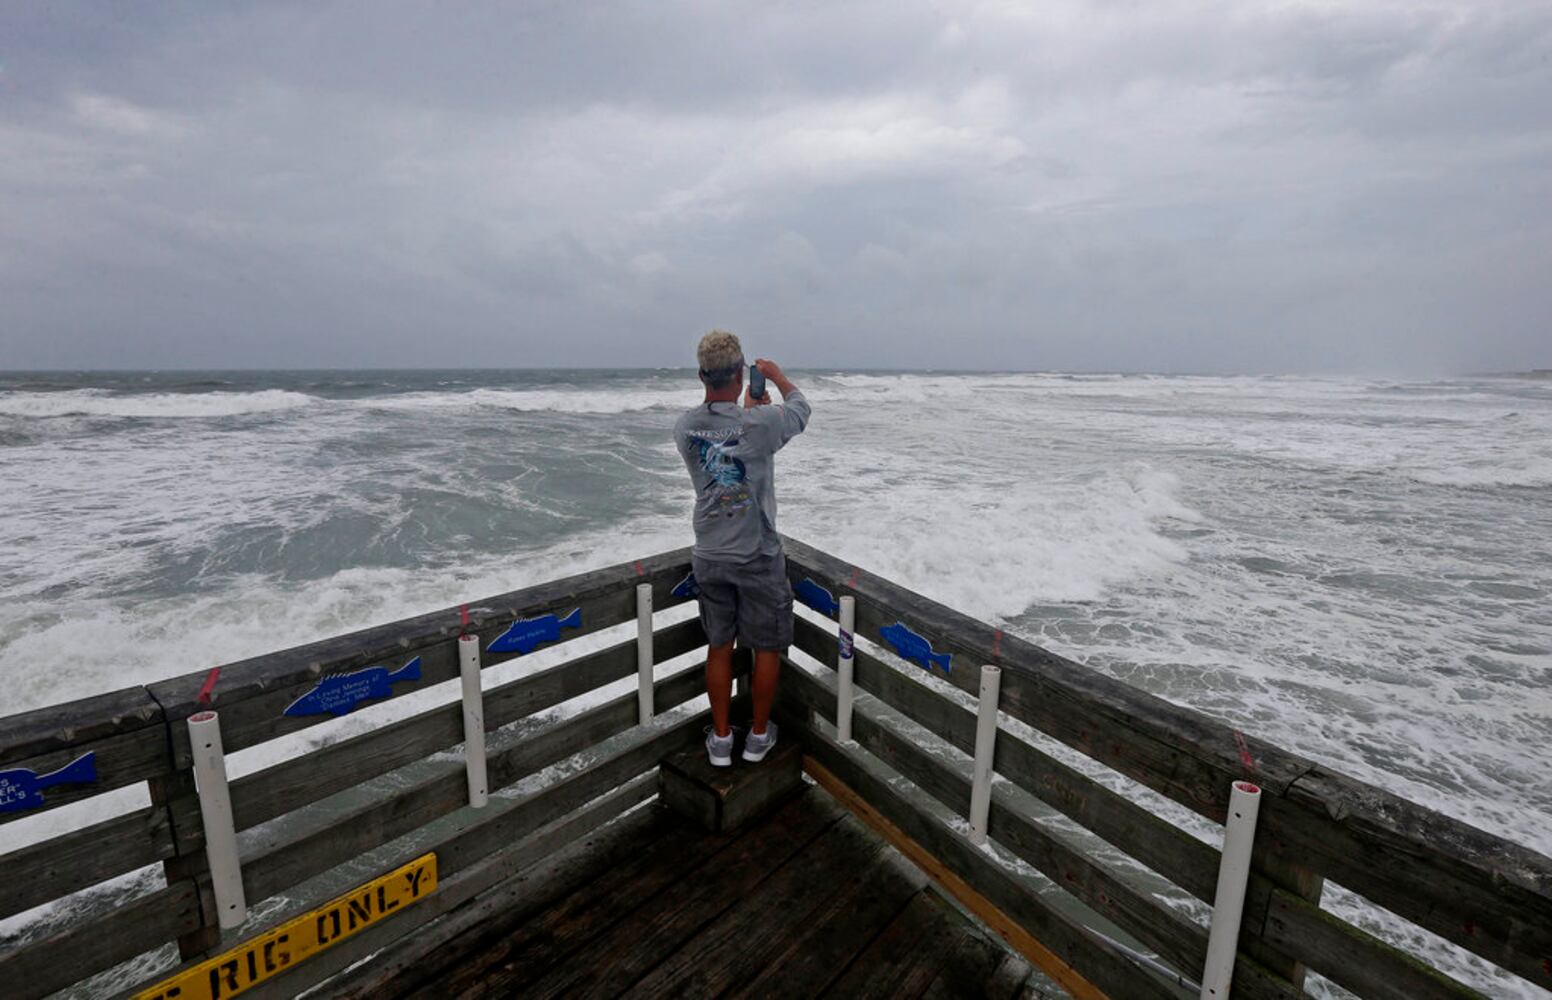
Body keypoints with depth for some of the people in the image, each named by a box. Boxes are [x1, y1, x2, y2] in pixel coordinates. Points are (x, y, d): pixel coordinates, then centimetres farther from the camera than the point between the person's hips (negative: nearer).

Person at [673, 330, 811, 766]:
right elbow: (801, 407, 3)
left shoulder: (685, 428, -6)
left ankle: (720, 739, 28)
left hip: (710, 556, 4)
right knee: (767, 647, 15)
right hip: (757, 556, -4)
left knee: (719, 646, 16)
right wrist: (777, 375, 20)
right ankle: (758, 735, 29)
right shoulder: (760, 423, -19)